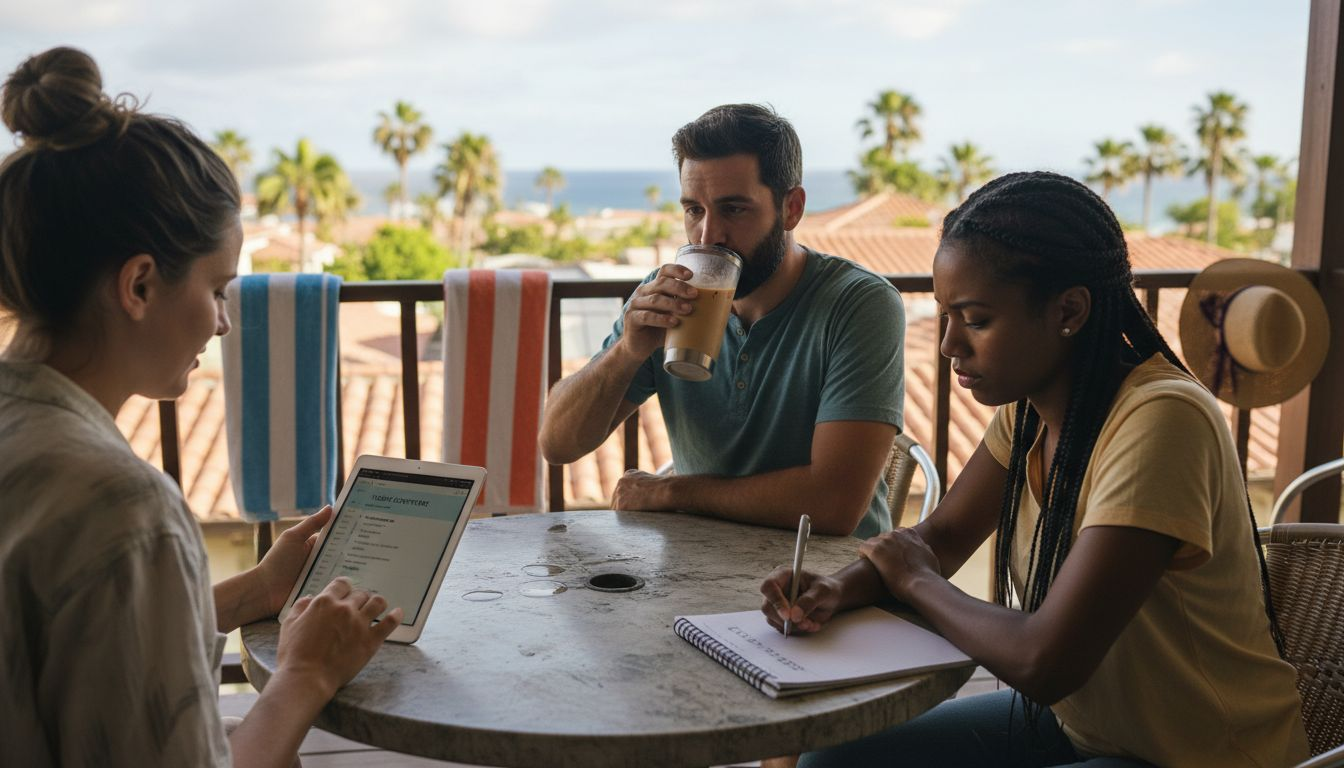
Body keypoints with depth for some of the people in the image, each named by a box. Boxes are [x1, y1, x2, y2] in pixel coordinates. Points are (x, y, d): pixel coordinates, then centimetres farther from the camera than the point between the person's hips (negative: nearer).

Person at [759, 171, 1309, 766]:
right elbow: (944, 535, 7)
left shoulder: (1159, 420, -29)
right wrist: (840, 588, -13)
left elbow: (1044, 663, -33)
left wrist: (915, 579, -15)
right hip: (1077, 718, 7)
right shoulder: (1028, 403, -3)